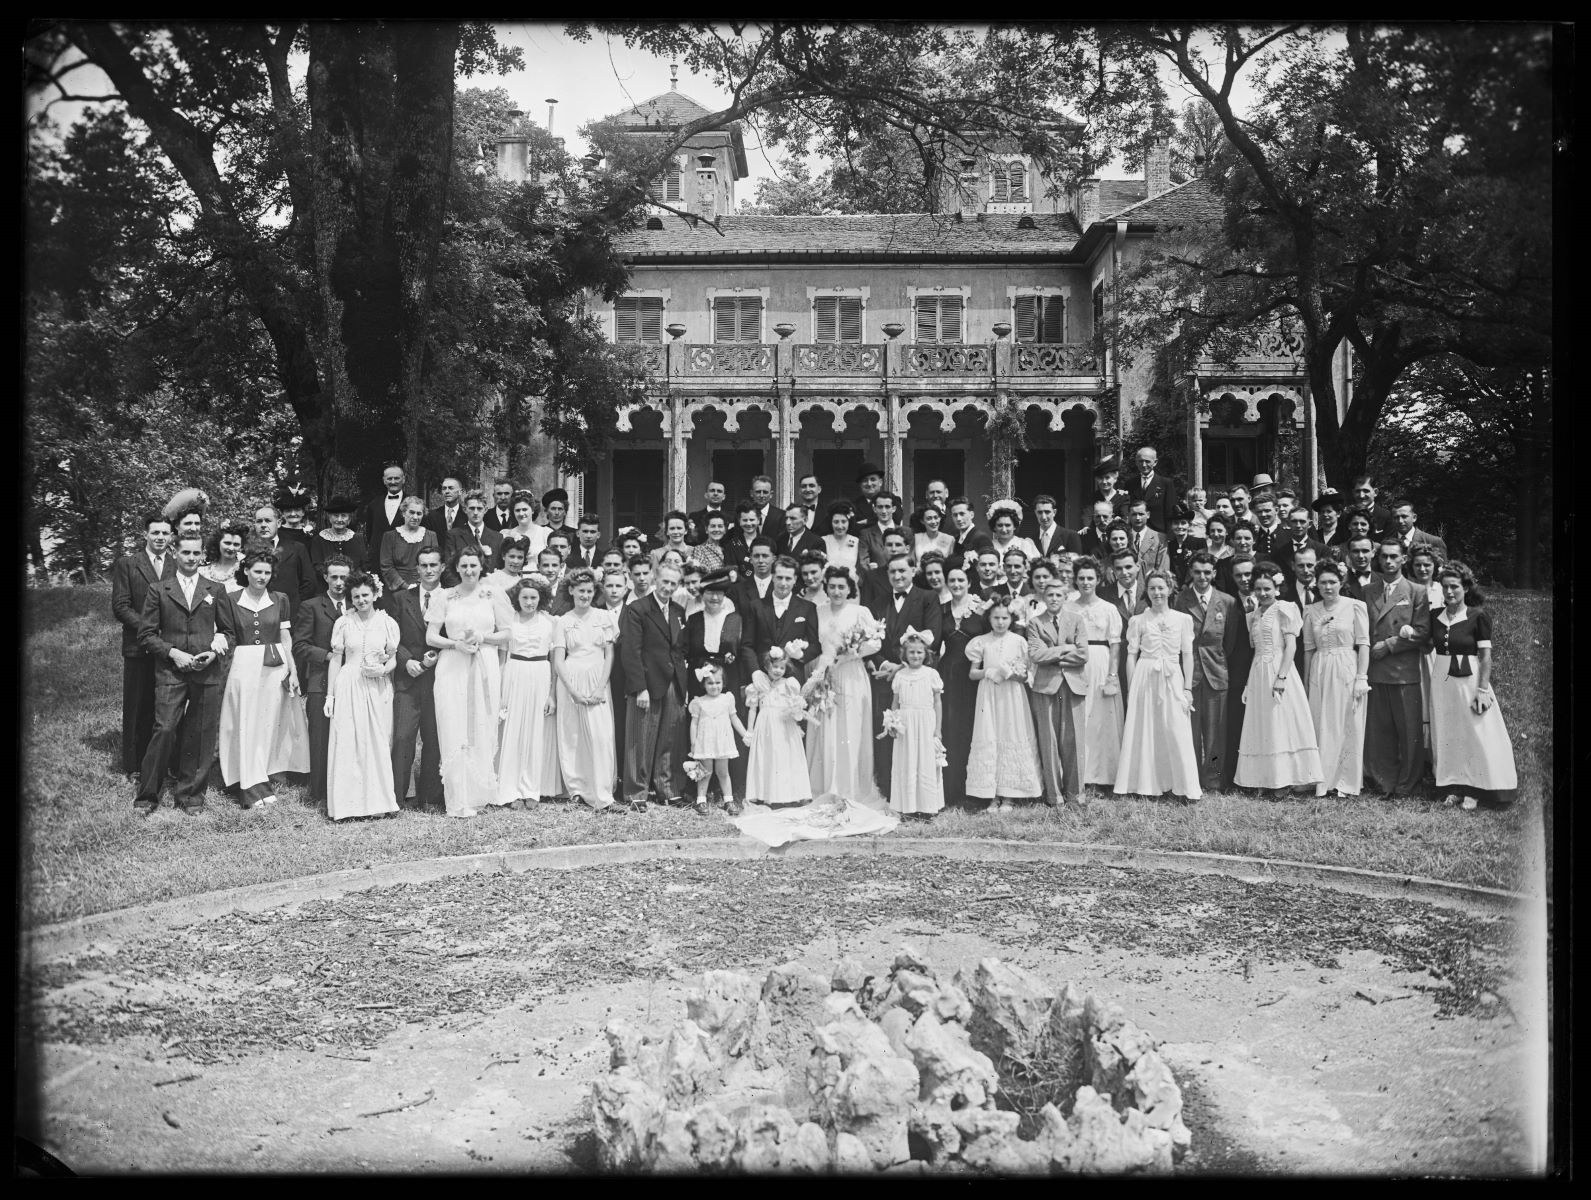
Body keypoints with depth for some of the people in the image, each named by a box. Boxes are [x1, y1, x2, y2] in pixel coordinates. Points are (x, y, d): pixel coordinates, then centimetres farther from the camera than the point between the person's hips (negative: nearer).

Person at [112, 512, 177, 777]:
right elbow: (120, 606, -1)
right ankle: (134, 766, 13)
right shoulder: (126, 564, 5)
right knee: (138, 708, 5)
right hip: (139, 647, -1)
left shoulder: (180, 566, 10)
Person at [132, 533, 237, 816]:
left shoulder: (216, 590, 11)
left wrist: (215, 652, -4)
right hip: (170, 672, -2)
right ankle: (146, 795, 3)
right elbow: (146, 634, 5)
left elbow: (230, 631, 14)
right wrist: (173, 653, -9)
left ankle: (191, 794, 15)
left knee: (202, 735, 3)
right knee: (164, 730, -10)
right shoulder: (158, 590, 7)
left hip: (208, 673, 2)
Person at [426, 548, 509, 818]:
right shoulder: (445, 596, 6)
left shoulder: (492, 595, 7)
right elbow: (431, 636, 5)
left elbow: (506, 634, 7)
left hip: (485, 669, 1)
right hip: (452, 669, -1)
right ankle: (459, 800, 0)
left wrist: (482, 637, -9)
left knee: (483, 732, 2)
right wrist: (456, 644, -11)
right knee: (454, 733, -4)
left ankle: (479, 793, 12)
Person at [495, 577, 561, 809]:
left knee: (538, 735, 4)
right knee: (512, 732, 0)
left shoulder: (549, 622, 4)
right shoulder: (508, 621, 4)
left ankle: (532, 790, 13)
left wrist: (553, 693, -2)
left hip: (541, 679, 1)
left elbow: (556, 659, 4)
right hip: (514, 677, -1)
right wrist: (500, 692, -1)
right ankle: (511, 792, 6)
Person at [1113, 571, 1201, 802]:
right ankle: (1144, 784, 11)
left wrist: (1188, 688, 1)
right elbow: (1131, 655, 5)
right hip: (1144, 679, 0)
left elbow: (1187, 655, 6)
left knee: (1177, 734, -2)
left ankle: (1183, 787, 5)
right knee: (1143, 732, 2)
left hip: (1173, 679, 0)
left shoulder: (1183, 619, 5)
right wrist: (1132, 688, -1)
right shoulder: (1138, 621, 5)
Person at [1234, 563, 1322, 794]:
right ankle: (1268, 779, 9)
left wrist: (1281, 677, -19)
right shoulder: (1253, 615, 15)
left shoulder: (1283, 609, -3)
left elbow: (1290, 645, -10)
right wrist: (1248, 684, 11)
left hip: (1278, 671, -6)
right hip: (1258, 674, 6)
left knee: (1282, 723, -5)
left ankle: (1286, 778, -2)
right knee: (1262, 726, 5)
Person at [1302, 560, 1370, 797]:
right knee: (1322, 727, 4)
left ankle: (1347, 782, 10)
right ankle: (1324, 781, 11)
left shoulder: (1355, 606, -2)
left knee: (1348, 727, 1)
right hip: (1319, 673, 3)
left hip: (1347, 671, -3)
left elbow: (1363, 644, -4)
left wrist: (1361, 677, -11)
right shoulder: (1311, 611, 7)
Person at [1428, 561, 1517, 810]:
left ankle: (1474, 790, 9)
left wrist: (1483, 690, -13)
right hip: (1442, 680, 4)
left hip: (1469, 680, -4)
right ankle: (1453, 787, 17)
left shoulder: (1478, 616, -8)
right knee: (1447, 735, 8)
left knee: (1474, 734, 0)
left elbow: (1486, 656, -9)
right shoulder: (1435, 616, 5)